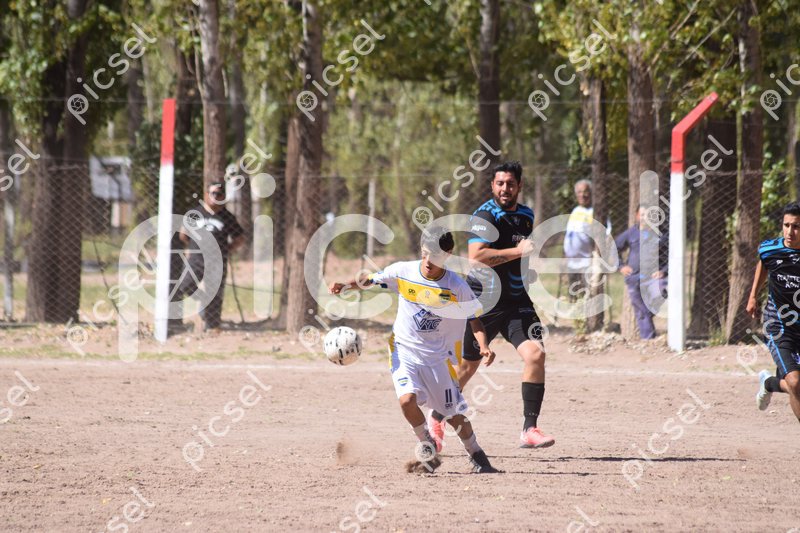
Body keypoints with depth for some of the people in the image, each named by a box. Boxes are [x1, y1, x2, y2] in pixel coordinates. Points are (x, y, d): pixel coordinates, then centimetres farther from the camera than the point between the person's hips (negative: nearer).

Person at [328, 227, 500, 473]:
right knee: (407, 399, -23)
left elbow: (473, 318, -1)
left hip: (437, 357, 0)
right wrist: (344, 285, -13)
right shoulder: (403, 272, -8)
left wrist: (483, 346, -17)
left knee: (454, 413, 3)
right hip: (404, 351, 1)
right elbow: (370, 280, 5)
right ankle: (428, 448, 3)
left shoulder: (456, 286, -11)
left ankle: (478, 457, 27)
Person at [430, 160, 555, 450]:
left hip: (517, 301, 5)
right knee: (467, 365, 6)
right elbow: (476, 256, -28)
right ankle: (436, 419, 30)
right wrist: (517, 252, -28)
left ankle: (529, 429, -15)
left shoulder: (526, 215, 12)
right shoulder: (485, 216, -12)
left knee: (535, 353, -16)